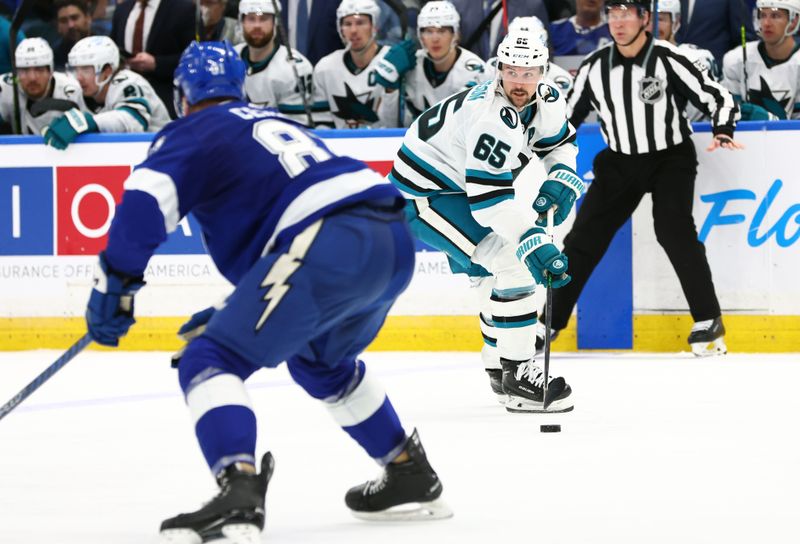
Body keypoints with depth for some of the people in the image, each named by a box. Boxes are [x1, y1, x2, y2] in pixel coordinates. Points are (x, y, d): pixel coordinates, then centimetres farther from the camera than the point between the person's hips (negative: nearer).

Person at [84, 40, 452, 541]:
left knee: (210, 363, -6)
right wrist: (240, 312, 41)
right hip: (396, 243, 8)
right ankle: (411, 476, 38)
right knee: (319, 359, 34)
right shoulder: (277, 124, 34)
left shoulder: (192, 133, 10)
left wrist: (114, 285, -5)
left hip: (330, 248, -8)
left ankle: (239, 492, -29)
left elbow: (146, 201, -9)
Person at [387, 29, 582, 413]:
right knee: (514, 263, -18)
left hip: (458, 186, 10)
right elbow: (490, 198, -36)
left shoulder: (547, 100, -4)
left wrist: (560, 180, -5)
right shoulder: (491, 115, -32)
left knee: (511, 264, 18)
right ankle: (516, 375, -14)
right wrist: (536, 244, -41)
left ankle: (499, 366, 32)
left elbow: (560, 142, 16)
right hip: (423, 194, -10)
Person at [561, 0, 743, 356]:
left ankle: (707, 321, -17)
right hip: (620, 162, 4)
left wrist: (722, 132, -35)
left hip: (671, 157, -4)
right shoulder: (594, 67, -4)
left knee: (673, 230, -25)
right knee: (584, 238, 1)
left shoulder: (668, 60, -17)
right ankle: (550, 323, 11)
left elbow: (718, 97, -16)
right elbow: (567, 117, 8)